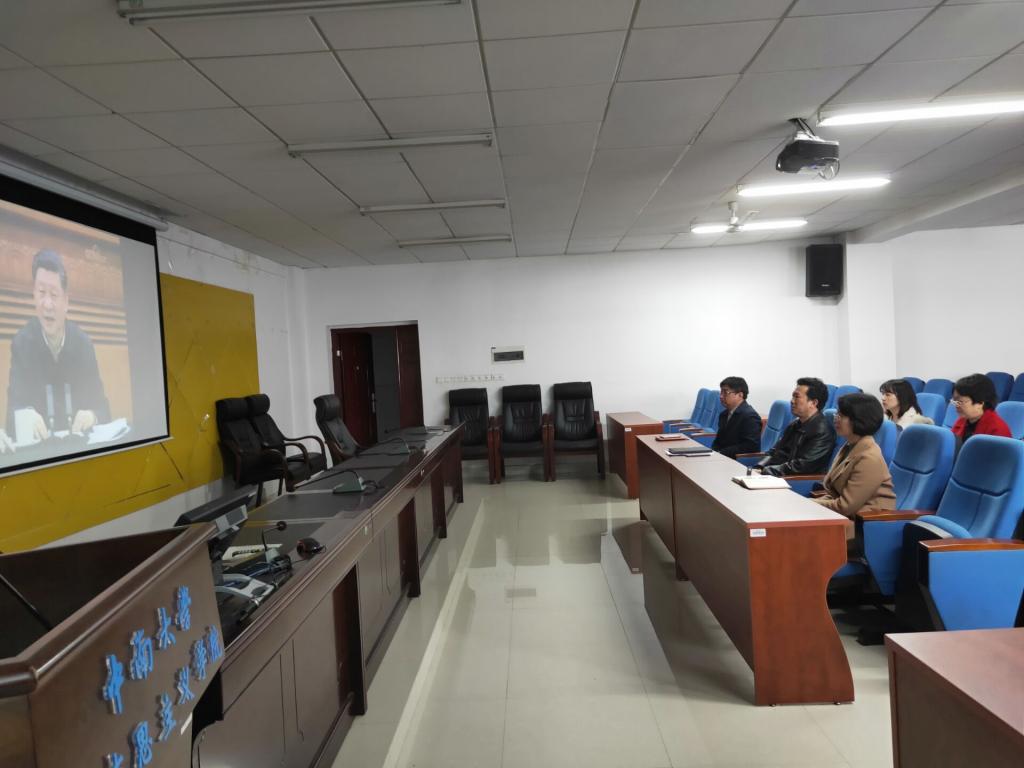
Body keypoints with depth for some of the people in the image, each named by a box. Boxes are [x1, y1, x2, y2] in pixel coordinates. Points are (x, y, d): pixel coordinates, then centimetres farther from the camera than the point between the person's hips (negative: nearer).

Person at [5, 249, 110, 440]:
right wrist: (27, 416, -30)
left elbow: (101, 406, 3)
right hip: (38, 445, -1)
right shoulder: (21, 343, -3)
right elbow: (13, 408, -9)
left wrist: (92, 416, -18)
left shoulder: (83, 343, 1)